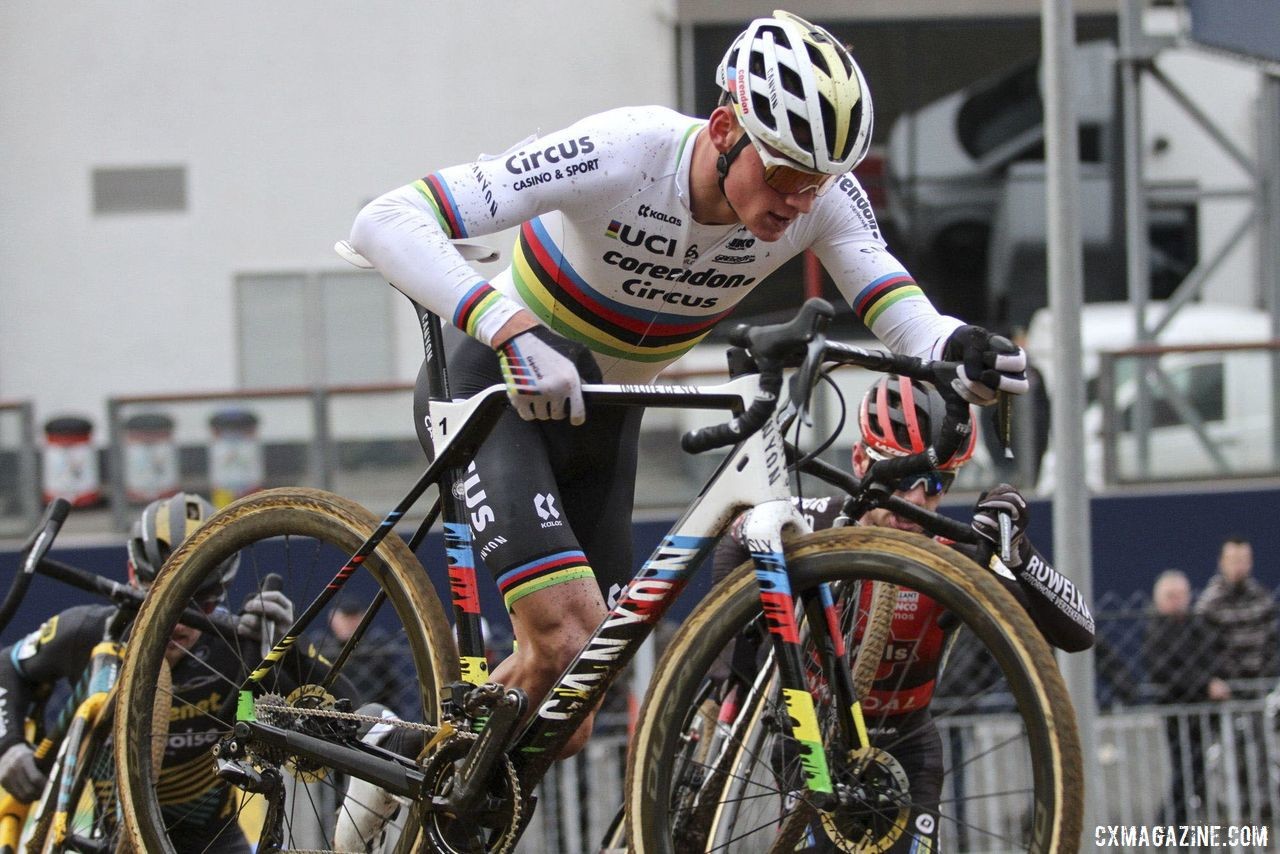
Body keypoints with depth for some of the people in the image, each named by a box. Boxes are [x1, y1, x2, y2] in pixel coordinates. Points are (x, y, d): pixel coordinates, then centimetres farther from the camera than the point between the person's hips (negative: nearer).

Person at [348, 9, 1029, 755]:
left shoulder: (824, 197, -19)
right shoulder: (619, 156, -33)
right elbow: (386, 222, -39)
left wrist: (959, 350, -51)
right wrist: (511, 330, -54)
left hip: (603, 415, 6)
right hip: (495, 384, -6)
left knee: (566, 724, 7)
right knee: (567, 631, -27)